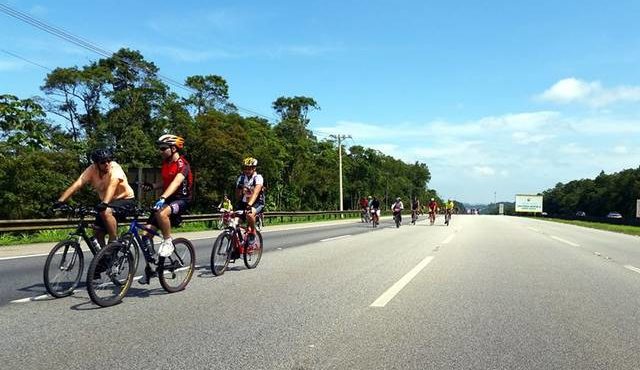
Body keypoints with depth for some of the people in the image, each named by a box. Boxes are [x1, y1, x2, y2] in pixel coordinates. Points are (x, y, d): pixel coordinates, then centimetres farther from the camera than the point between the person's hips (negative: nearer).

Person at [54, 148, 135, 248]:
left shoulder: (115, 168, -25)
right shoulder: (92, 170, -13)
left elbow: (112, 184, -42)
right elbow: (77, 184, -22)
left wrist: (104, 203, -57)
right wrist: (61, 201, -35)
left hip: (125, 199, -6)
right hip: (107, 202, 6)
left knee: (106, 212, -33)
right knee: (98, 232, 1)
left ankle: (114, 243, -19)